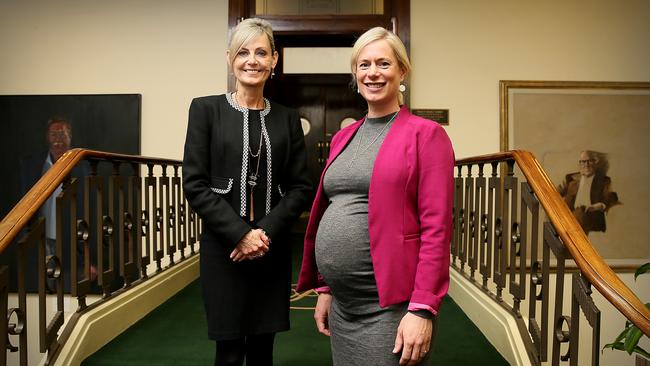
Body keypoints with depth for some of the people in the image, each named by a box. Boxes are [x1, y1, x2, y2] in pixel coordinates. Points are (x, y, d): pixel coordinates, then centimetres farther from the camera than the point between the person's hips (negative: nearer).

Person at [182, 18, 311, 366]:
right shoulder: (206, 109, 0)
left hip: (273, 249, 3)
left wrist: (266, 231, -10)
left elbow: (301, 187, 4)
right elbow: (194, 184, -5)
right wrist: (240, 233, -13)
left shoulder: (287, 118, 8)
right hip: (223, 247, -2)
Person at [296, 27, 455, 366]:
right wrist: (324, 288, 13)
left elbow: (437, 227, -13)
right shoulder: (343, 138, 12)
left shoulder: (425, 134, -7)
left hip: (392, 305, -6)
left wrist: (423, 308, -17)